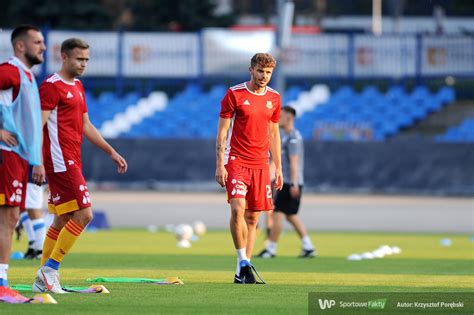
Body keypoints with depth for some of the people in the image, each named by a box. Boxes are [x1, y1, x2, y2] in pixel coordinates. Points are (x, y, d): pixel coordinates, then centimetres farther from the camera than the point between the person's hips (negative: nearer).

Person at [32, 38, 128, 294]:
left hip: (71, 162, 10)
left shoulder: (77, 87, 19)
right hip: (61, 162, -10)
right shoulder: (52, 86, -10)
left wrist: (112, 152, 26)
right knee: (83, 214, -14)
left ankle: (43, 280, 12)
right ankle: (49, 269, -10)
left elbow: (86, 126, 27)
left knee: (62, 220, 9)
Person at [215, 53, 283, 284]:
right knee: (238, 209, -21)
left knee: (253, 217, 3)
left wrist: (278, 167, 14)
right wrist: (219, 165, -11)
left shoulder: (274, 98, 9)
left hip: (261, 165, 4)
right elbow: (222, 131, -3)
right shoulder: (234, 94, -4)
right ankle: (243, 262, -14)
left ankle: (242, 272, 6)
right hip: (236, 161, -4)